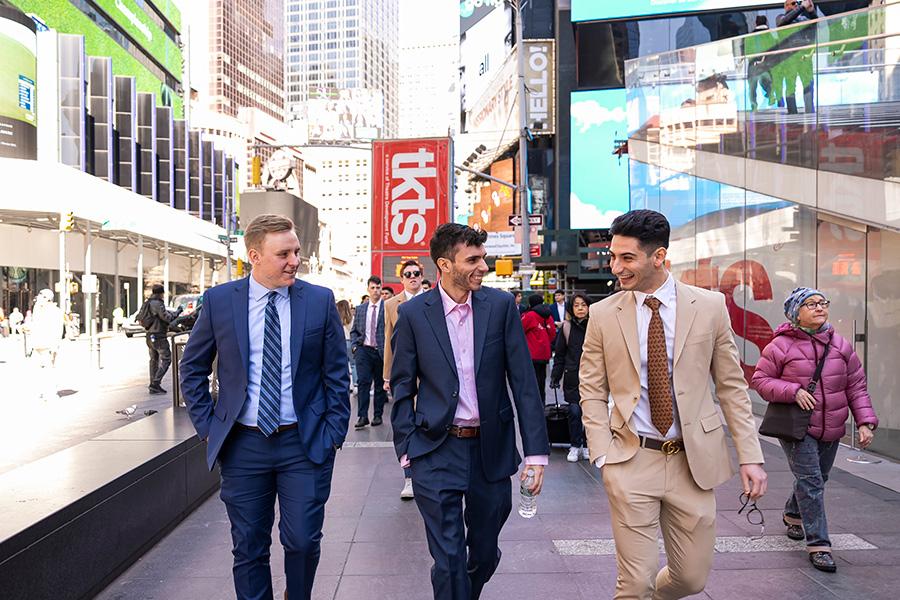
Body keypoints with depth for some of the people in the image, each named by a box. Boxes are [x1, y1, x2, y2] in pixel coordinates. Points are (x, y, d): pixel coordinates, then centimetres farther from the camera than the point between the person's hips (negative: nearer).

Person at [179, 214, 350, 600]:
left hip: (304, 443, -1)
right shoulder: (219, 300, -2)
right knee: (249, 548, 12)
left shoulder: (320, 300, -3)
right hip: (242, 445, 1)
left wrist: (334, 433, -2)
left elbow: (337, 373, 2)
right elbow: (192, 368, 9)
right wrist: (207, 426, 3)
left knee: (303, 541, 4)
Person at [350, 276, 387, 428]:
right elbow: (354, 331, 17)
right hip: (364, 350, 2)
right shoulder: (360, 309, 12)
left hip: (381, 351, -2)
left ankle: (378, 415, 18)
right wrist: (354, 345, 2)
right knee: (363, 382, -7)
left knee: (380, 384, 7)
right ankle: (362, 416, -4)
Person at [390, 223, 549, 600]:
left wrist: (536, 450, -6)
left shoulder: (501, 305, -2)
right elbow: (402, 386, 2)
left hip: (492, 448, 2)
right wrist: (406, 448, -3)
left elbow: (523, 381, -2)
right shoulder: (413, 313, -4)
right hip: (437, 450, -2)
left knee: (484, 553, 18)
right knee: (448, 560, 3)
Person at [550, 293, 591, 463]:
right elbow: (560, 355, 7)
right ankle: (575, 446, 12)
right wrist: (555, 376, 4)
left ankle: (587, 445, 19)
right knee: (574, 411, -4)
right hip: (573, 376, 0)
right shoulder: (566, 327, 4)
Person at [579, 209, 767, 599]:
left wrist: (750, 456, 0)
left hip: (694, 460, 2)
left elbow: (731, 386, 4)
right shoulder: (603, 314, -2)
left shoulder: (710, 306, -1)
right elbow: (592, 391, 2)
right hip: (631, 460, -1)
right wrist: (603, 455, -8)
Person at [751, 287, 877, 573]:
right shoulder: (781, 346, -10)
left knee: (818, 479, 19)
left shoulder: (841, 345, 4)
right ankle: (818, 545, -3)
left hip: (830, 430, 6)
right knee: (810, 482, -10)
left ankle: (793, 515, 45)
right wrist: (793, 391, -20)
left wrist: (865, 422, -3)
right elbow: (759, 380, -6)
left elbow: (856, 386, 6)